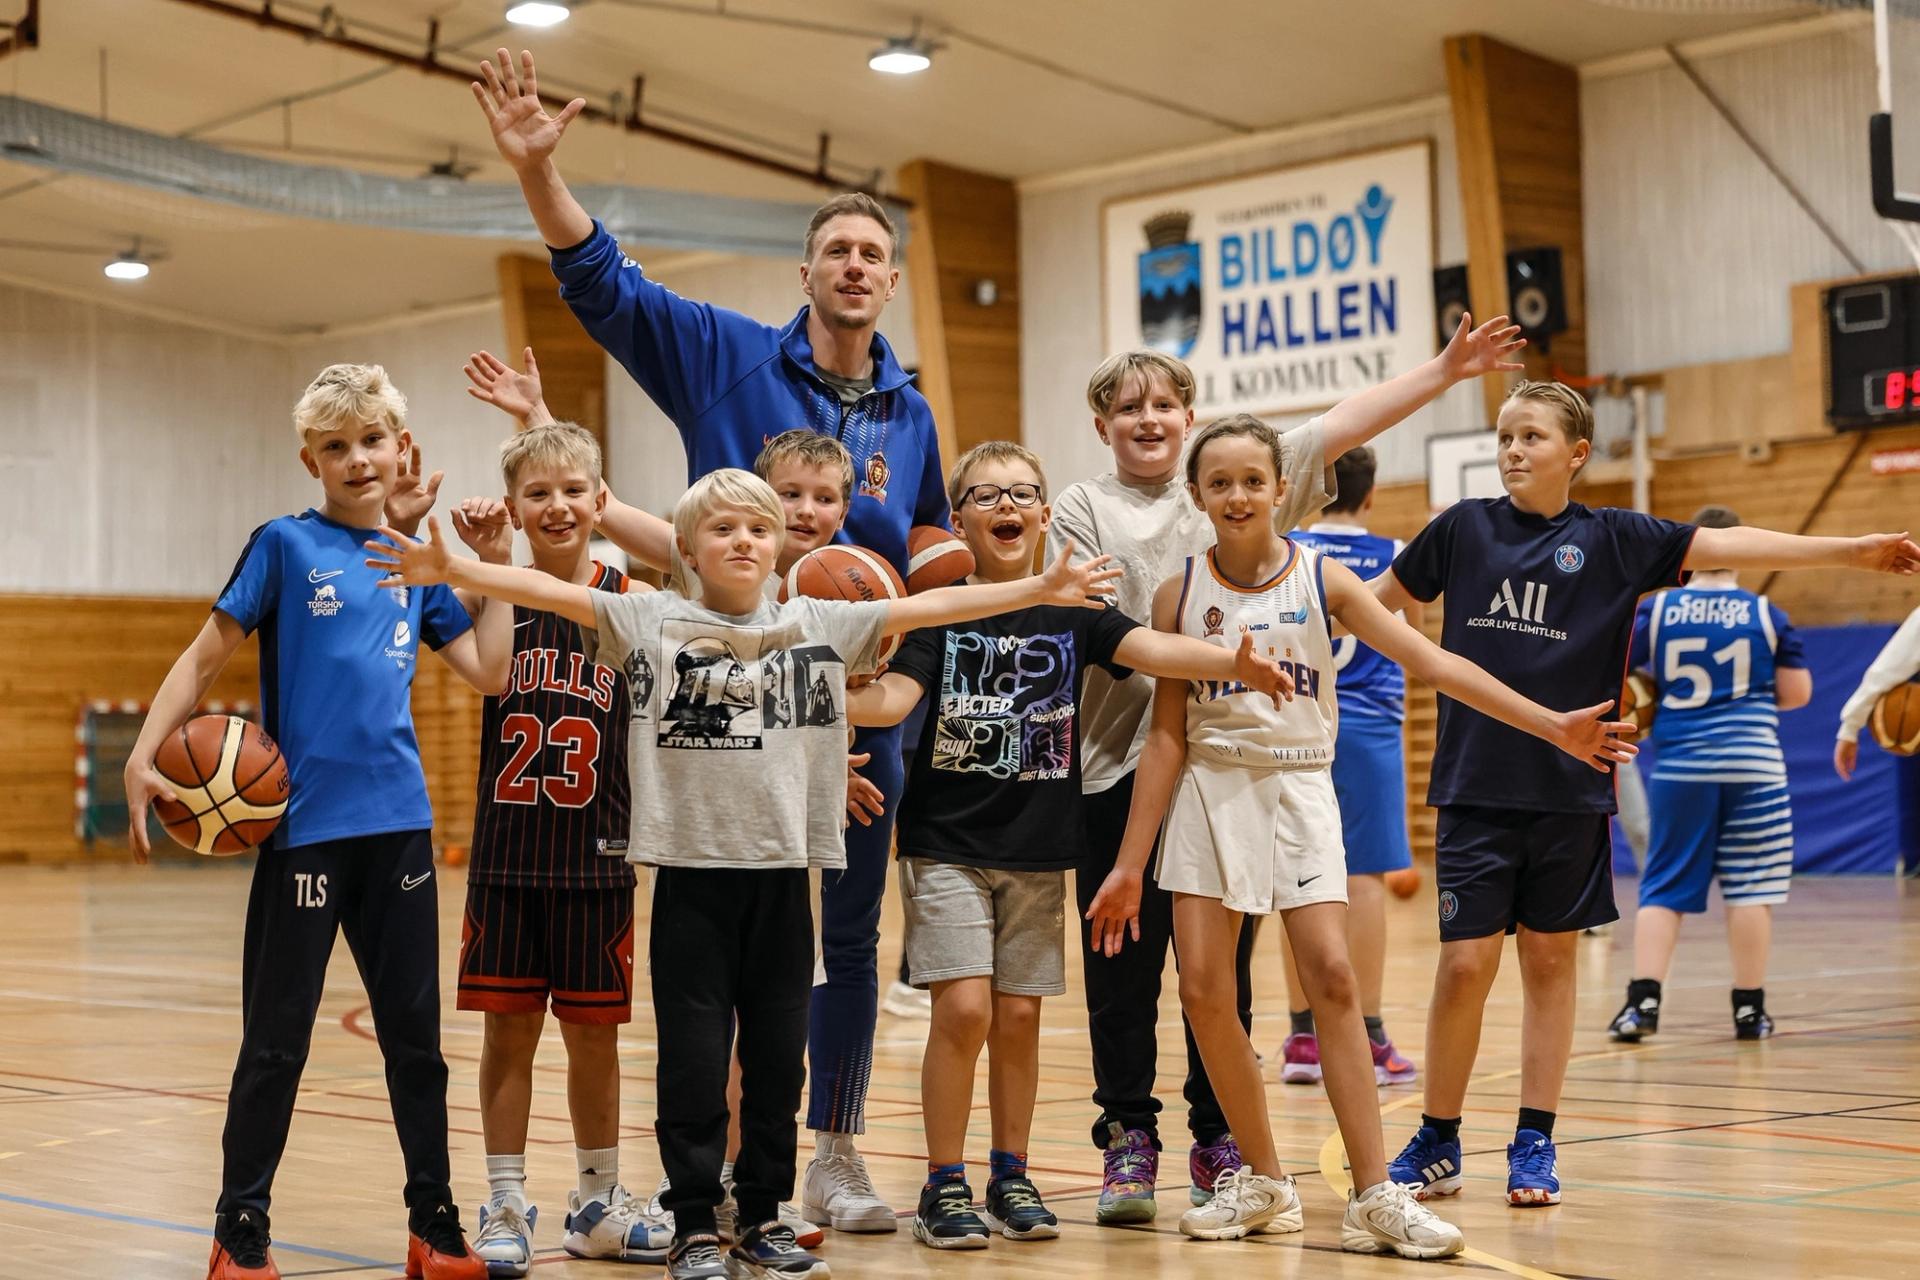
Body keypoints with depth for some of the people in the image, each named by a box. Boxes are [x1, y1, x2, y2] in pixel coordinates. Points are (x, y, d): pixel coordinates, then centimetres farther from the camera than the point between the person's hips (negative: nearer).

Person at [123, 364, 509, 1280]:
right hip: (304, 825, -4)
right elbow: (206, 657, -2)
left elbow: (486, 671, 8)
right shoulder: (285, 545, -1)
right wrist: (143, 756, -13)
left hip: (398, 823, 4)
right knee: (276, 1041, 2)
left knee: (415, 1033, 9)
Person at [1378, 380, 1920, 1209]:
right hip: (1474, 787, -1)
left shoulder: (1612, 539, 2)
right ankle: (1436, 1143, 11)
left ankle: (1534, 1143, 16)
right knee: (1466, 964, -5)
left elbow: (1726, 545, -6)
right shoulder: (1463, 528, 3)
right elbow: (1381, 599, 17)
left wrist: (1853, 550, -13)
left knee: (1550, 960, 6)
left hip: (1570, 791, 1)